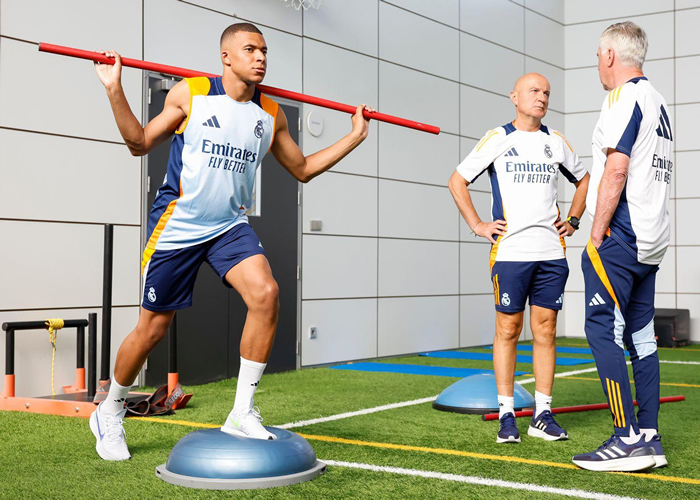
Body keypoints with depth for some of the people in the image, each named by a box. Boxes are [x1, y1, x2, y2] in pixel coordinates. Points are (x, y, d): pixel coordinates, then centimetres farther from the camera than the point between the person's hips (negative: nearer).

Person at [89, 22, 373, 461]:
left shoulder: (272, 115, 5)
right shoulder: (189, 94, -4)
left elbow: (303, 169, 16)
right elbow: (141, 144, 0)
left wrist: (354, 137, 12)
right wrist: (115, 90, -11)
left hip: (230, 226, 3)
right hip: (177, 224, -3)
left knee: (265, 294, -24)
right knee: (153, 327, 3)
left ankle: (243, 413, -12)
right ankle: (110, 412, 30)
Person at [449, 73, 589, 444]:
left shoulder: (556, 142, 13)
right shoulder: (497, 139, 3)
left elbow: (584, 179, 27)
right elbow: (458, 181, 6)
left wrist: (572, 220, 15)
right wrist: (477, 226, -1)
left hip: (551, 251, 3)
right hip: (510, 251, -3)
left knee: (545, 330, 4)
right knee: (508, 330, 0)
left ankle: (542, 415, 11)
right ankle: (506, 415, 7)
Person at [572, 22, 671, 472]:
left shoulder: (624, 97, -8)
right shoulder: (659, 102, 21)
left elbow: (616, 170, -18)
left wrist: (597, 234, -14)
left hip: (620, 237, -9)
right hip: (650, 241, 9)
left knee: (603, 331, -9)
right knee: (641, 336, 9)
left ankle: (628, 440, -12)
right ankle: (650, 439, 11)